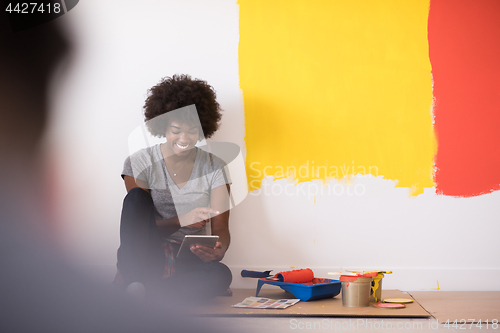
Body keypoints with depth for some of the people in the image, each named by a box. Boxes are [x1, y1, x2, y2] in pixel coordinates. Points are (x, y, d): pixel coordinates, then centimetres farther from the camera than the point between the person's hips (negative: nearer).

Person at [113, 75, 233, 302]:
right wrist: (180, 221, -27)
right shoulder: (140, 163, -2)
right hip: (146, 255, -1)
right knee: (136, 196, -26)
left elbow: (220, 228, -2)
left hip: (190, 260, 2)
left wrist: (220, 249, -28)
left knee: (220, 275, -34)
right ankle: (128, 280, -29)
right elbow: (140, 224, -7)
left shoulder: (214, 167, 2)